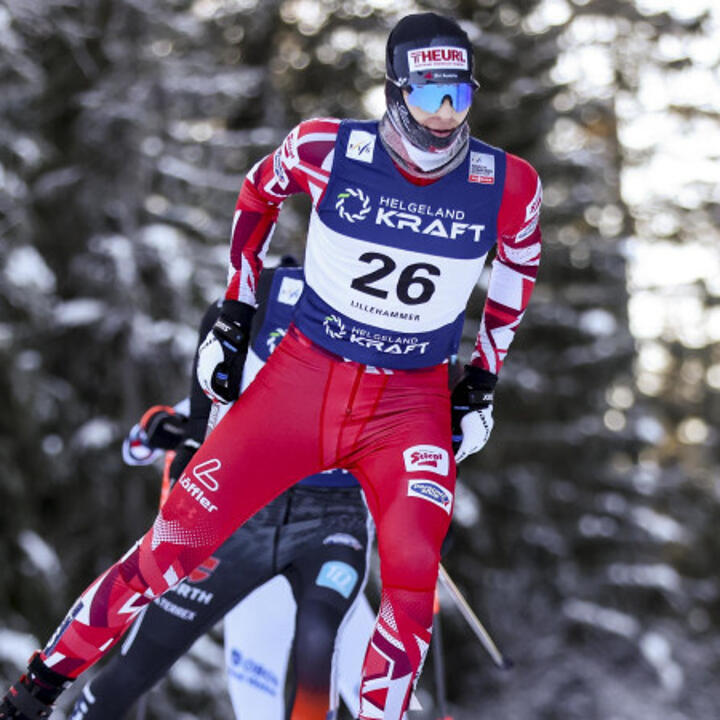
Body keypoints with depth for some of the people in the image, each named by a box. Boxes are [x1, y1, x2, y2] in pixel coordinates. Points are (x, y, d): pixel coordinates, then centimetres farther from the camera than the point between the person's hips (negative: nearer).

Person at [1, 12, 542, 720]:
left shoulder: (507, 185, -10)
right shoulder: (326, 148, -12)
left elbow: (520, 264, 13)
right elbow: (260, 191, 10)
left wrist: (484, 380, 14)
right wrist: (235, 309, 12)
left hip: (411, 404, 1)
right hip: (304, 373, 0)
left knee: (412, 583, -19)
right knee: (178, 538, -6)